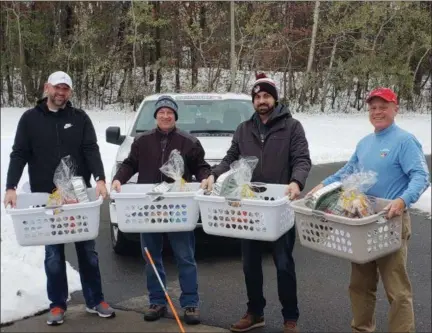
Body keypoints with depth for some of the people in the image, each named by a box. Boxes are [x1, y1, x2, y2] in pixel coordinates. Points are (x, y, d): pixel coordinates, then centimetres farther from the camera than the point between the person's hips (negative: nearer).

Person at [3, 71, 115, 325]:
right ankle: (58, 304, 20)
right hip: (45, 197, 0)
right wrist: (11, 187, -13)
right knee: (53, 254, 7)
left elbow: (91, 150, -4)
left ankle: (95, 300, 22)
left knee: (87, 250, 9)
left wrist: (100, 179, -21)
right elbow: (19, 155, 0)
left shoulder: (80, 118, 4)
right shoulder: (30, 119, 3)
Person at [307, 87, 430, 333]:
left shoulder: (404, 141, -10)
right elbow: (348, 172, 27)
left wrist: (403, 200, -35)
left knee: (397, 289, -4)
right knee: (360, 284, 17)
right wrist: (322, 186, 18)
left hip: (391, 222, -8)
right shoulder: (364, 143, 14)